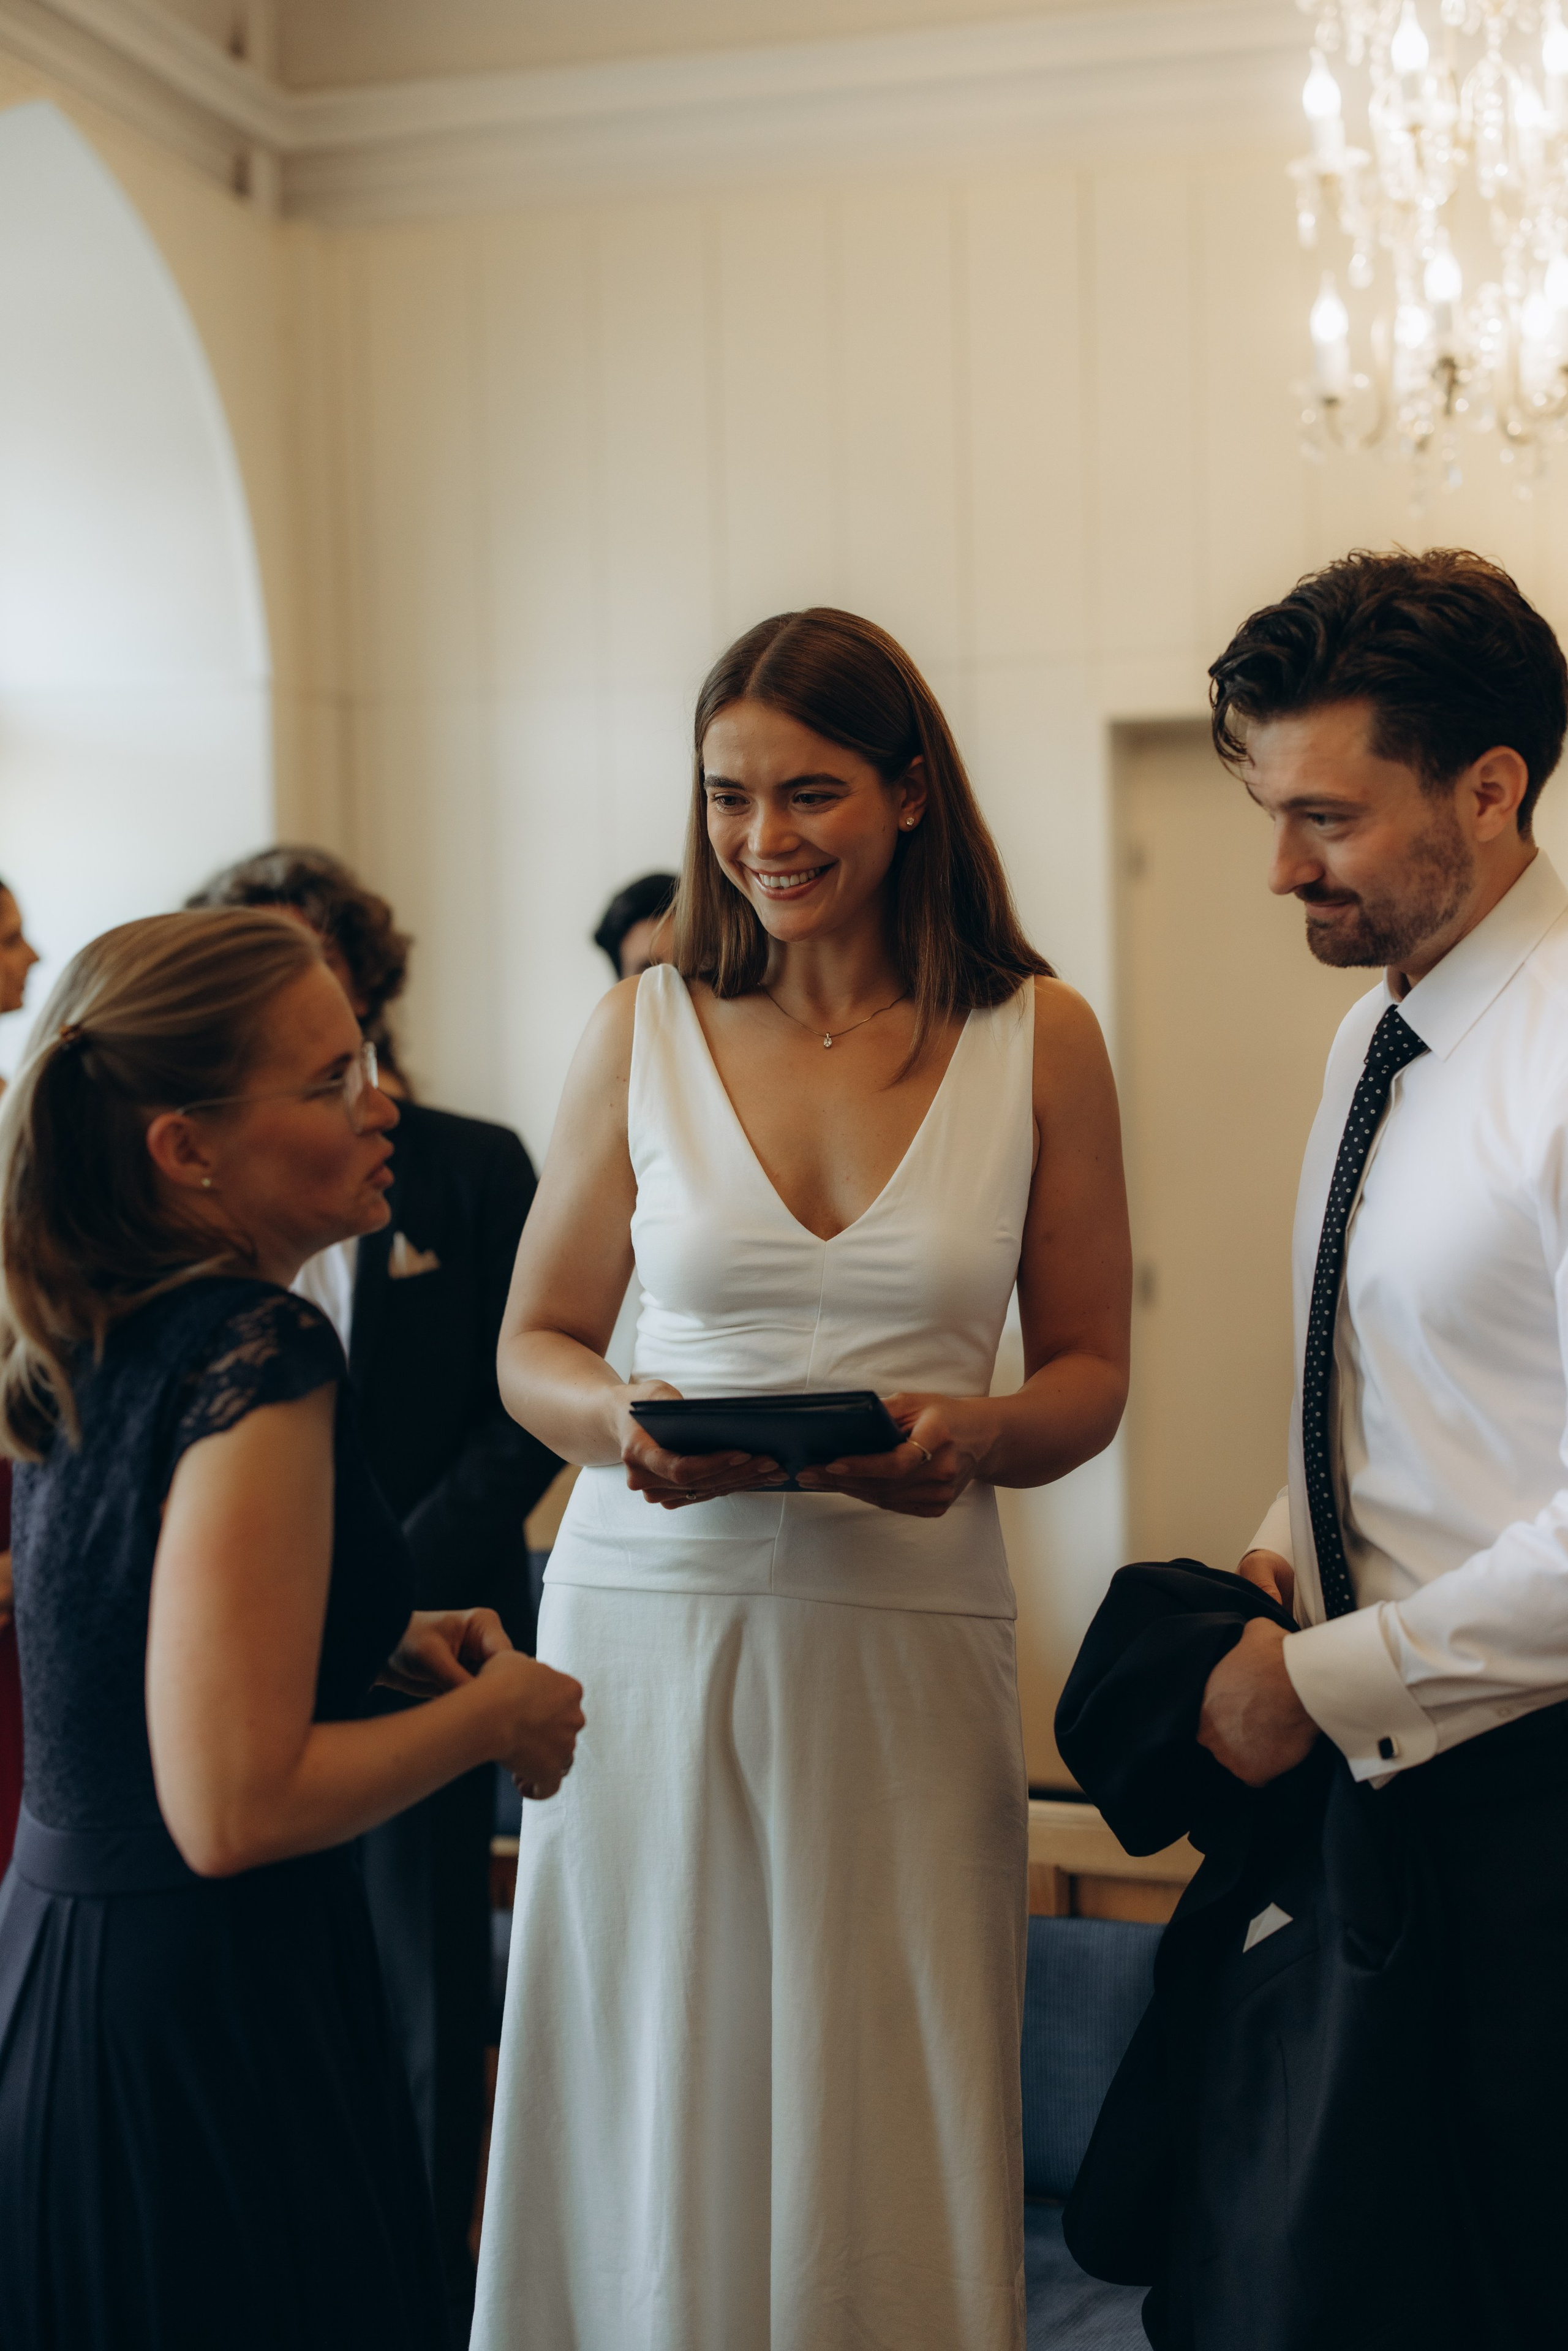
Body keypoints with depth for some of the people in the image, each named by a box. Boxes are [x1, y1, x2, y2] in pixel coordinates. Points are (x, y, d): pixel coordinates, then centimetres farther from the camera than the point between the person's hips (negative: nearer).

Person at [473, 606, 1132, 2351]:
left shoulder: (1039, 1038, 4)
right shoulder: (645, 1029, 5)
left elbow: (1089, 1373, 9)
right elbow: (533, 1345, 10)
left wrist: (975, 1439, -13)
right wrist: (621, 1419, -12)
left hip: (911, 1633, 0)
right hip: (652, 1611, 1)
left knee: (885, 2155, 4)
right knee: (652, 2127, 6)